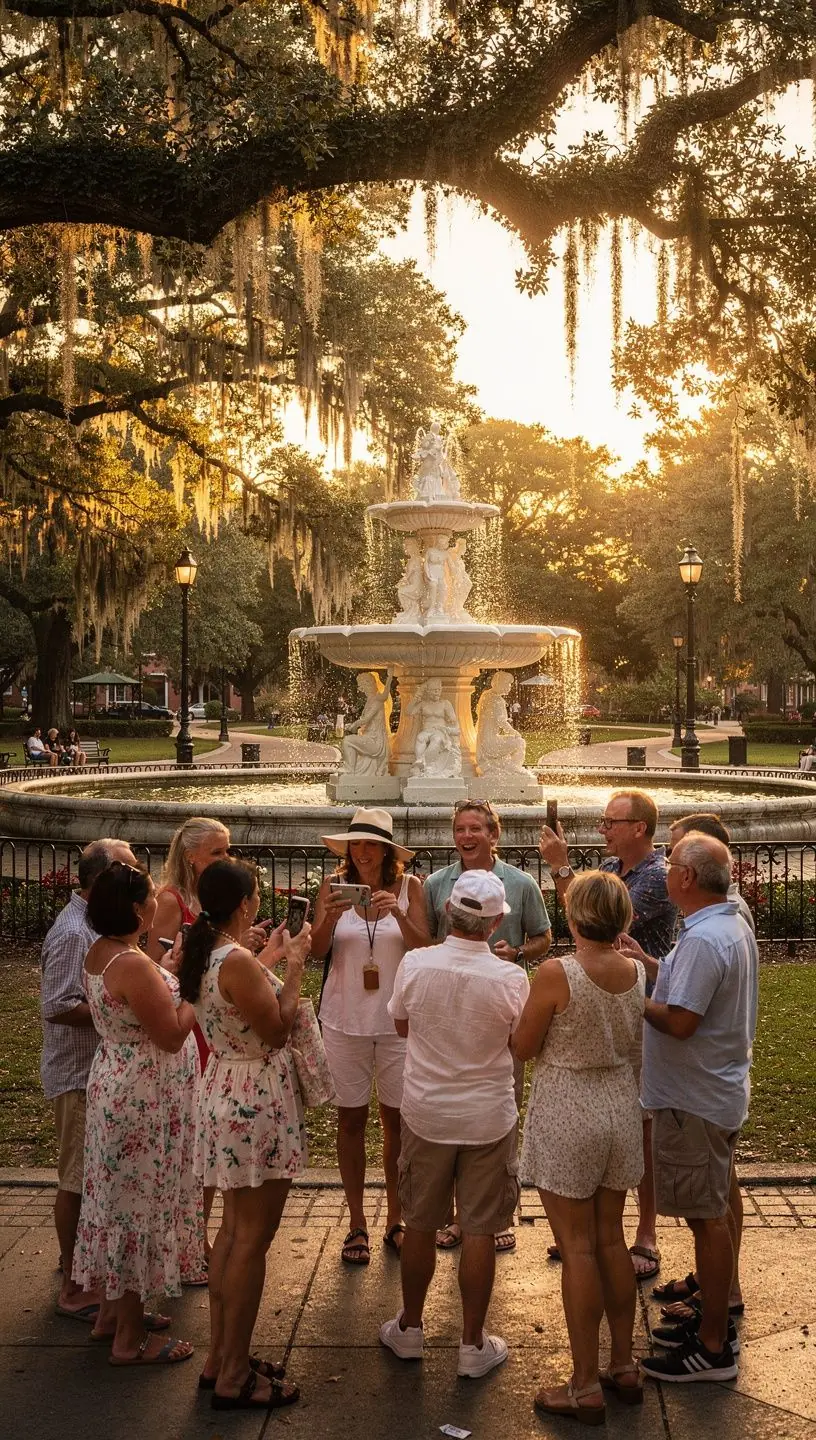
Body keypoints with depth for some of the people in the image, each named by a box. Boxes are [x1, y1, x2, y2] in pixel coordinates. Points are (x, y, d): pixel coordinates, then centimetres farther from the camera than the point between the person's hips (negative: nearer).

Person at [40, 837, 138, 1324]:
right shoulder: (72, 933, -22)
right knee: (78, 1179, 0)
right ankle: (74, 1288, 10)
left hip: (97, 1070, 10)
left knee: (90, 1175, 21)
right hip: (78, 1075, -10)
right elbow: (58, 1008, -26)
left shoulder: (92, 925, 9)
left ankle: (79, 1258, 37)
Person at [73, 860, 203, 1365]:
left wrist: (173, 972, 8)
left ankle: (116, 1309, 34)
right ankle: (130, 1339, 13)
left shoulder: (101, 953, 3)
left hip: (118, 1087, 9)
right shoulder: (133, 964, -25)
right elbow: (172, 1035, -22)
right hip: (144, 1099, -9)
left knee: (123, 1197, 19)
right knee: (141, 1203, 1)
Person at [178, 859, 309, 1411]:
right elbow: (277, 1031, -19)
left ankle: (221, 1357, 30)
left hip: (227, 1091, 10)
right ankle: (234, 1377, 13)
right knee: (253, 1240, 2)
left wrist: (268, 960, 19)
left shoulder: (205, 954, 3)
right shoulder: (238, 962, -25)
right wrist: (294, 967, -12)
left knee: (234, 1230, 19)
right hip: (256, 1102, -10)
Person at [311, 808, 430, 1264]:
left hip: (397, 1018, 0)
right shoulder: (334, 887, -2)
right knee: (351, 1118, 7)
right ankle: (357, 1223, 18)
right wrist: (330, 916, -25)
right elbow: (317, 951, -7)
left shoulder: (410, 887, -3)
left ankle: (395, 1219, 21)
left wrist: (398, 913, -24)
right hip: (345, 1018, 0)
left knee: (397, 1118, 6)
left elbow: (424, 949, -8)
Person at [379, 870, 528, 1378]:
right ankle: (474, 1344, 20)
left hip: (426, 1114, 2)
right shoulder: (511, 978, -19)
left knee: (420, 1225, 17)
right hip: (488, 1119, -2)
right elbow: (521, 1043, -3)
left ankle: (410, 1328, 32)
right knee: (480, 1231, 10)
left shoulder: (415, 964, -14)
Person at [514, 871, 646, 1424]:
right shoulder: (638, 972, -5)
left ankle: (586, 1388, 13)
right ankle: (625, 1367, 29)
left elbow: (523, 1048, -11)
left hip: (568, 1114, -6)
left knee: (578, 1248, 4)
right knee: (612, 1239, 18)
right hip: (620, 1107, 6)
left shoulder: (556, 973, -22)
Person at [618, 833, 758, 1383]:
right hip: (722, 1090, 10)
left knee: (707, 1218, 0)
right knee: (716, 1211, 19)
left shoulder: (703, 940, -25)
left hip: (696, 1100, -10)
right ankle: (716, 1319, 32)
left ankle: (713, 1348, 10)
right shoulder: (734, 926, 9)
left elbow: (680, 1021, -28)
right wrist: (649, 962, 13)